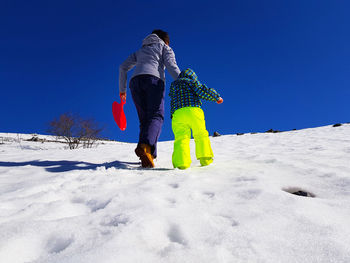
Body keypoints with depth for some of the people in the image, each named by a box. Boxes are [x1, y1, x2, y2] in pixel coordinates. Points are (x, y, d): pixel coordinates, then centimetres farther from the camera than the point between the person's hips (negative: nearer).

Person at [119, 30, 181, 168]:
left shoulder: (140, 50, 38)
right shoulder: (164, 47, 24)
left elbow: (123, 67, 28)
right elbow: (172, 66, 4)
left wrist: (122, 89, 28)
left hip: (135, 81, 5)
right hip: (154, 79, -4)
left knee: (144, 120, 4)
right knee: (156, 116, -16)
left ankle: (148, 156, -9)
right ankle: (145, 146, -42)